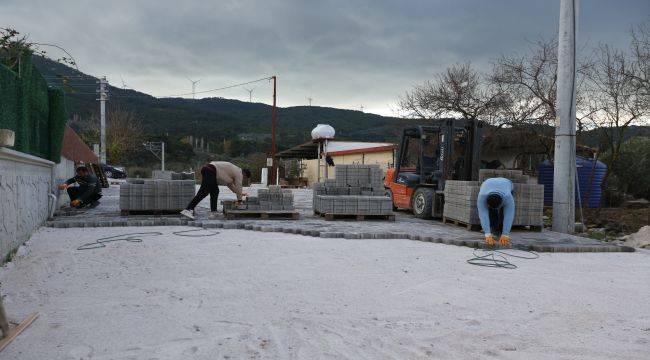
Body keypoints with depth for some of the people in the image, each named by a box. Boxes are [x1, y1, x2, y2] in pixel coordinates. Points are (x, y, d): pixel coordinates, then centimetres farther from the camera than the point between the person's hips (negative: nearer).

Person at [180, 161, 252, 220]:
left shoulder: (234, 170, 29)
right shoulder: (239, 173, 3)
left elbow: (230, 184, 38)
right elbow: (238, 186, 2)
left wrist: (239, 193, 40)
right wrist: (239, 199, 13)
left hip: (206, 168, 10)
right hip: (210, 171, -10)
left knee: (215, 191, 13)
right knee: (204, 192, -18)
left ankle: (213, 211, 12)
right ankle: (188, 210, -27)